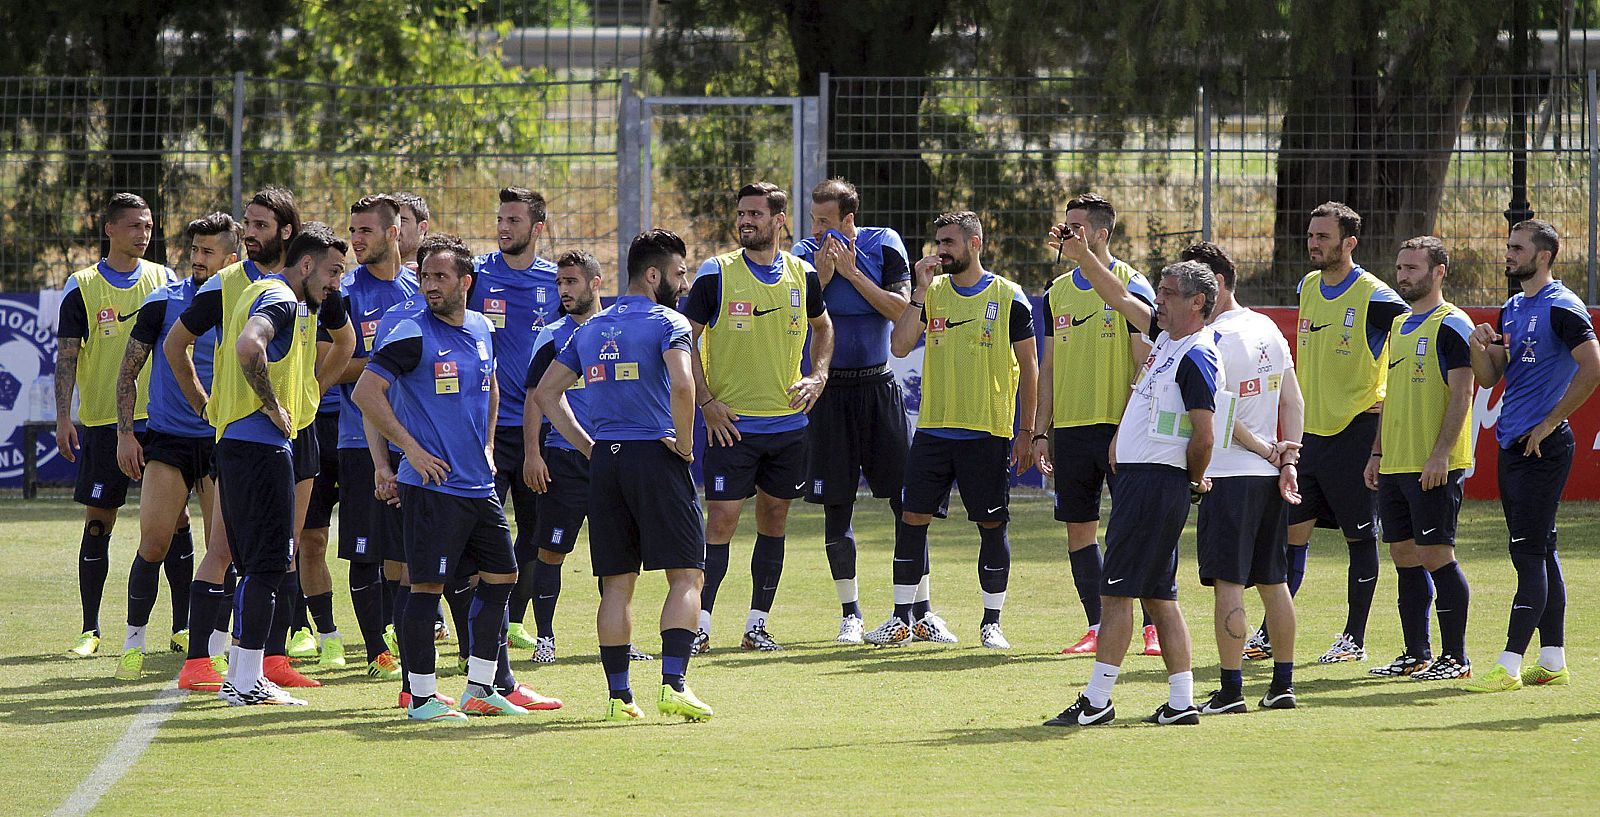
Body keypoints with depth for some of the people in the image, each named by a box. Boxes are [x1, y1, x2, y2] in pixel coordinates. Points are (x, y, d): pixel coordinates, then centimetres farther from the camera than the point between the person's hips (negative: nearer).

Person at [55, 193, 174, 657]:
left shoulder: (164, 279, 8)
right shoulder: (82, 287, 1)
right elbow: (67, 356, 0)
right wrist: (63, 416, -8)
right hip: (104, 421, -2)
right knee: (98, 522, -1)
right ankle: (90, 630, 5)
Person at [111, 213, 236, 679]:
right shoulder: (163, 303, -1)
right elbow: (129, 372, 6)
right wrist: (124, 433, -1)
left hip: (222, 443, 1)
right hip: (167, 440, -1)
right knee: (154, 545, -7)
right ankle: (134, 641, 7)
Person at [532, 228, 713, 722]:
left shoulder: (591, 329, 15)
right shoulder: (667, 323, -6)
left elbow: (546, 393, 18)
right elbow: (682, 383, -24)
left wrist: (588, 446, 16)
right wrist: (684, 442, -11)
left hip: (605, 460, 6)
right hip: (655, 457, -6)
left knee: (617, 583, 9)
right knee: (686, 576, -3)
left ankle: (618, 695, 7)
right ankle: (673, 684, -16)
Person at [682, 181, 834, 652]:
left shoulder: (803, 276, 5)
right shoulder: (716, 275, -5)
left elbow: (822, 327, 23)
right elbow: (685, 339, -2)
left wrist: (817, 377, 7)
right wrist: (706, 401, -9)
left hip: (788, 422, 4)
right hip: (731, 422, -4)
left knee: (774, 520, 8)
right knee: (721, 520, -9)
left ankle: (757, 626, 15)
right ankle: (700, 625, -5)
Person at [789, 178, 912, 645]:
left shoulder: (884, 245, -1)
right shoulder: (805, 255, 1)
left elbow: (901, 309, -9)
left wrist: (853, 274, -14)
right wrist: (821, 279, -19)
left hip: (879, 386, -1)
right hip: (830, 390, 1)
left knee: (906, 500, -3)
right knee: (836, 506, 0)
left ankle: (920, 610, 4)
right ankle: (850, 612, 8)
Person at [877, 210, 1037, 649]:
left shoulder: (1008, 297, -1)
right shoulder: (932, 292, 8)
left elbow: (1029, 365, 1)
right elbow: (900, 346, -3)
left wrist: (1027, 431, -3)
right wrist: (921, 290, -10)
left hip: (988, 432, -3)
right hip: (934, 428, 3)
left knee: (992, 525, 1)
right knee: (913, 518, -1)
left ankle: (992, 622, 10)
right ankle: (901, 619, 6)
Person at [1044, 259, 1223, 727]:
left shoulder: (1197, 358, -15)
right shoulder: (1166, 338, 13)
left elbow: (1204, 436, -20)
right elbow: (1121, 298, 27)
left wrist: (1193, 480, -5)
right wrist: (1081, 255, 23)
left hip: (1156, 481, -10)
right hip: (1137, 476, 10)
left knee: (1117, 589, -8)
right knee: (1158, 595, 10)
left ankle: (1096, 701, -8)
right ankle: (1181, 703, 11)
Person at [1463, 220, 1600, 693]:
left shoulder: (1561, 308, -11)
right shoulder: (1512, 310, 16)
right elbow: (1489, 379, 18)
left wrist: (1549, 423, -17)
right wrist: (1480, 348, -4)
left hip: (1543, 446, -9)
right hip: (1511, 444, 9)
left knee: (1529, 554, -10)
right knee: (1540, 553, 11)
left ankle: (1510, 666, -13)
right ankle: (1552, 663, 16)